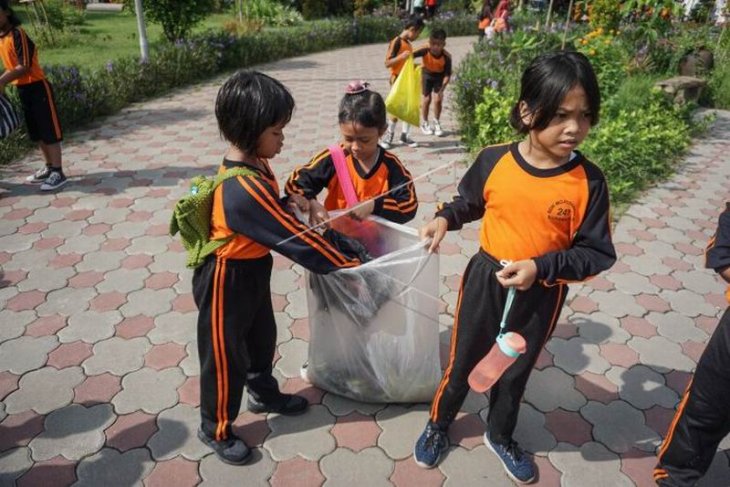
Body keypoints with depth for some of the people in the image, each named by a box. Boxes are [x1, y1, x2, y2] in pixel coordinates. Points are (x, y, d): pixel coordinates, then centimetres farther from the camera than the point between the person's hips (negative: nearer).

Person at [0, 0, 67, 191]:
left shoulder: (18, 34, -16)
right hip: (22, 90, 9)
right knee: (37, 133, 14)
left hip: (37, 88, -9)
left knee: (50, 131, -5)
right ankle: (49, 167, 25)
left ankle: (58, 173, -2)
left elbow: (25, 67, -22)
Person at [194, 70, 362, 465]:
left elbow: (271, 213, 11)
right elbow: (294, 240, -32)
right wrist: (349, 267, -24)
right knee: (226, 357, 11)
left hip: (252, 272, 9)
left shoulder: (253, 164, -5)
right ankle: (215, 430, 35)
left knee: (262, 338, 27)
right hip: (226, 282, -9)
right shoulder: (245, 190, -35)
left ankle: (264, 394, 52)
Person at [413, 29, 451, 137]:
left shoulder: (446, 57, -32)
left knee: (438, 100, -5)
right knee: (426, 98, 0)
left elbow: (447, 75, -28)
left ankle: (436, 123, 18)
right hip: (427, 74, 0)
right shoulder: (425, 51, -32)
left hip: (439, 76, 0)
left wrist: (442, 89, -38)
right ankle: (424, 123, 20)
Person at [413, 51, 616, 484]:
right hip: (485, 280, 0)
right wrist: (445, 219, -13)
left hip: (541, 296, 0)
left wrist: (540, 267, -25)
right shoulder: (493, 161, -14)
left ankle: (501, 436, 51)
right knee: (463, 362, 18)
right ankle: (438, 425, 46)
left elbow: (597, 254, -12)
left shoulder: (589, 181, -17)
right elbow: (470, 202, 6)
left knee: (516, 372, 22)